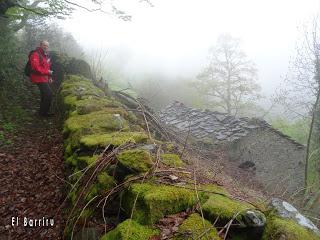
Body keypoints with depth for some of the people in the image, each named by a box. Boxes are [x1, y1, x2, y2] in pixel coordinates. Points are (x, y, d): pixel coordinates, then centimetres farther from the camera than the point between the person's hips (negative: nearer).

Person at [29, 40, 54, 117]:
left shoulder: (45, 55, 15)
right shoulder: (35, 55, -16)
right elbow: (36, 68, -26)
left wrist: (50, 77, 12)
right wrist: (47, 72, -19)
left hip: (44, 78, 10)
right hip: (39, 78, -10)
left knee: (46, 94, 15)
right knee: (48, 94, -11)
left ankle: (43, 111, 27)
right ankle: (43, 112, 2)